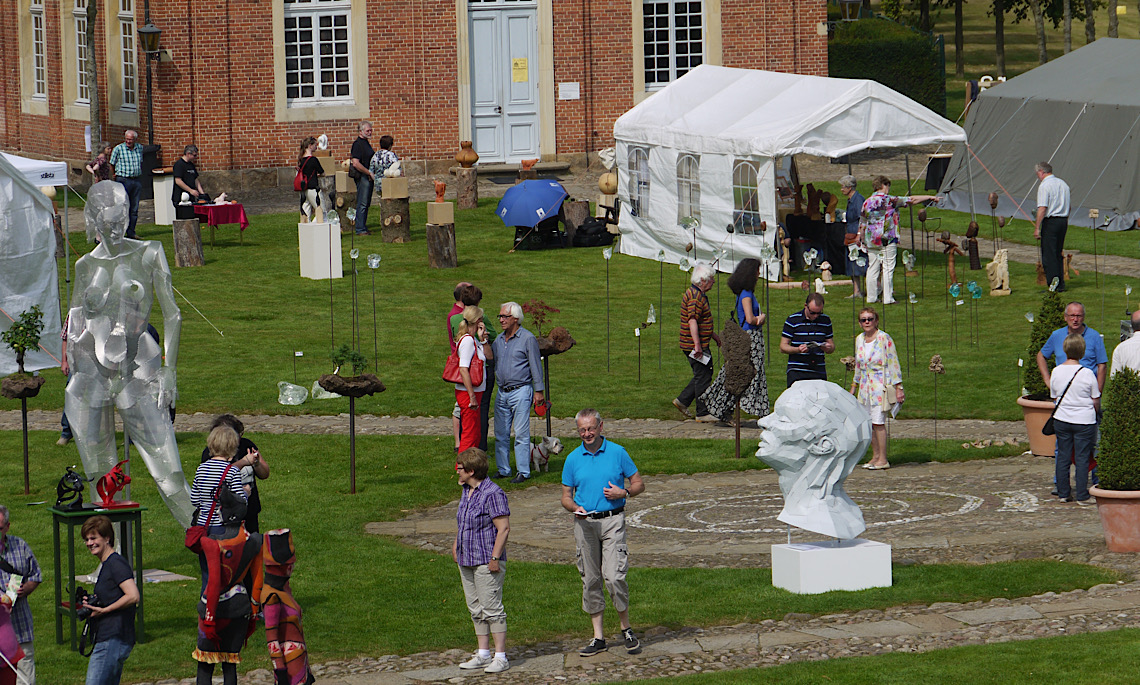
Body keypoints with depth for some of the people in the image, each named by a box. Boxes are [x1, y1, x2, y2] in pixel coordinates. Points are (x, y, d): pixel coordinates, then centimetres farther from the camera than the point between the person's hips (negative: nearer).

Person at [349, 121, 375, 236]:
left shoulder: (366, 143, 16)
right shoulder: (358, 144, -14)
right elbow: (356, 163, -22)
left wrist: (372, 174, 15)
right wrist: (369, 173, -18)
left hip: (368, 177, 10)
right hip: (362, 177, -10)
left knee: (366, 204, 12)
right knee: (362, 204, -7)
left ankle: (363, 228, 17)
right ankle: (360, 229, -5)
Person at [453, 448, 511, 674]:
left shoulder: (492, 493, -16)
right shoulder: (467, 491, 12)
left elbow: (503, 528, -18)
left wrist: (495, 557, -20)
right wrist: (456, 544, 24)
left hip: (486, 561, -9)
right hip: (466, 561, 9)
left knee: (492, 609, -6)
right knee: (476, 610, 12)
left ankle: (501, 657, -2)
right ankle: (483, 654, 19)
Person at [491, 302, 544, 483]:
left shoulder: (527, 339, -5)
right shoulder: (499, 340, 14)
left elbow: (535, 366, -6)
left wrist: (539, 390, -9)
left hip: (520, 391, -7)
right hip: (502, 392, 7)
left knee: (521, 434, -6)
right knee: (500, 434, 7)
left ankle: (523, 472, -3)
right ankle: (503, 469, 15)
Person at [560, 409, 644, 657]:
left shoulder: (617, 453, 2)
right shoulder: (573, 459, 8)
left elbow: (639, 484, 8)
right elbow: (566, 497, 12)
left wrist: (623, 492, -12)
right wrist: (575, 508, -10)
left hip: (612, 521, -3)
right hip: (584, 523, 3)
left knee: (614, 577, -13)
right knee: (590, 580, 4)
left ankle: (626, 629, 4)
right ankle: (598, 637, 11)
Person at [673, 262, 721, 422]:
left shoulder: (699, 294, 16)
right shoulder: (695, 296, -18)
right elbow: (692, 321, -25)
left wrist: (715, 336, 31)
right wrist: (697, 345, -28)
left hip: (701, 345, 10)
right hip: (694, 346, -10)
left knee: (704, 374, 16)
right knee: (703, 377, -4)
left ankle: (682, 400, 22)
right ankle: (703, 413, 1)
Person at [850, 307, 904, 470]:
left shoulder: (884, 338, -9)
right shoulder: (859, 340, 10)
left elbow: (893, 364, -7)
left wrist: (898, 388, -10)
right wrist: (853, 387, 25)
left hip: (881, 385, -6)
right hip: (865, 386, 6)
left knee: (878, 421, -11)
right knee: (869, 422, 4)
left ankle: (882, 459, -7)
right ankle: (875, 456, 13)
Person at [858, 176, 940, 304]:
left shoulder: (867, 202, 6)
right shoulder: (890, 200, -7)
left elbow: (862, 222, 12)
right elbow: (912, 200, -4)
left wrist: (860, 235, 25)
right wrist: (930, 197, 4)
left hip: (871, 240, 5)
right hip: (887, 239, -5)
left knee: (872, 268, 9)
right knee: (888, 269, -1)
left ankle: (871, 297, 10)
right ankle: (888, 298, -2)